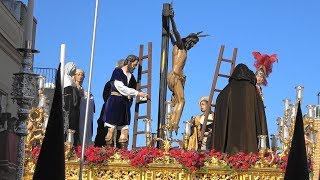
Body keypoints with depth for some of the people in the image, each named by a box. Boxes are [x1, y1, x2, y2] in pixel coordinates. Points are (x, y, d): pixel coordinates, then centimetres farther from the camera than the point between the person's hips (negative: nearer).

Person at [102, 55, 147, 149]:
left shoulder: (131, 76, 19)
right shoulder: (117, 71, 0)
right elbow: (121, 87, -11)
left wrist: (142, 96, -1)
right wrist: (137, 93, -11)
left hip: (125, 104, 7)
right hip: (115, 102, -6)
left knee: (125, 130, -1)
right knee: (111, 129, -10)